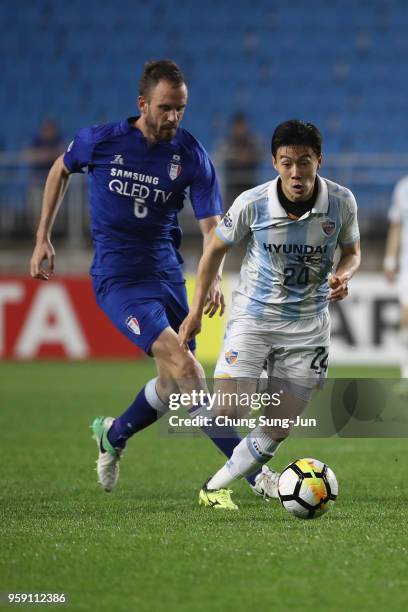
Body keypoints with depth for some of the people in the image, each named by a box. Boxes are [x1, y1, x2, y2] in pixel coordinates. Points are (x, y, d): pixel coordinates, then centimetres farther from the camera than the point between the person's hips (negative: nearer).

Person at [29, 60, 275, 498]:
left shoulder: (192, 157, -5)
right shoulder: (100, 141, -8)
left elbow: (212, 226, -9)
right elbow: (60, 170, 13)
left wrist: (214, 277, -27)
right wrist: (43, 239, 11)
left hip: (167, 275, 4)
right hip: (117, 277, -4)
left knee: (174, 382, 9)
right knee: (183, 366, -20)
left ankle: (114, 435, 40)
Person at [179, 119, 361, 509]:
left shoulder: (342, 202, -12)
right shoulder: (252, 203, -15)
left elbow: (352, 251, 6)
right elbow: (216, 248, 1)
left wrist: (343, 276, -18)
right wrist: (196, 312, 3)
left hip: (308, 324, 2)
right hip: (253, 316, -2)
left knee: (278, 429, 1)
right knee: (227, 409, -20)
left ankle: (216, 486, 19)